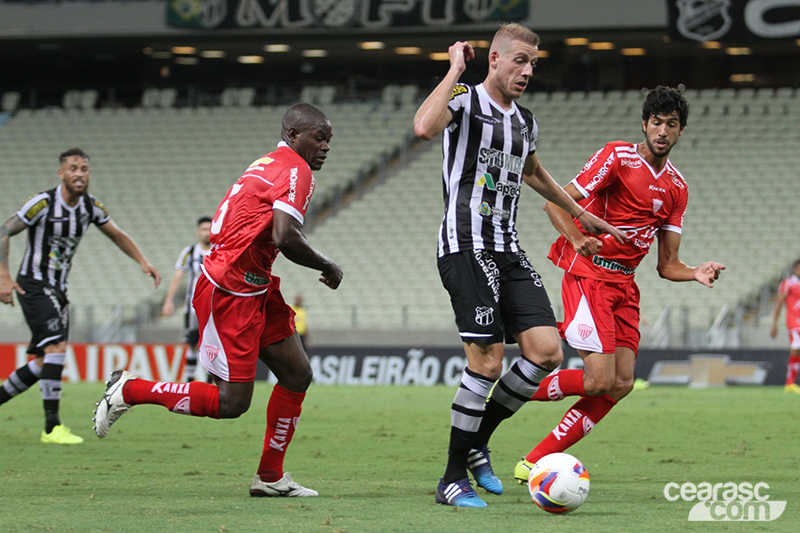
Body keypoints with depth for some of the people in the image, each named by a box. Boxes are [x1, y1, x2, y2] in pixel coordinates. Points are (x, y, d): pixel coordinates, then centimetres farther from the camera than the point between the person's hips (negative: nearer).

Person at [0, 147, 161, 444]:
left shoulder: (91, 207, 4)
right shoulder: (43, 203, -16)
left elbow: (117, 235, 19)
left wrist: (143, 262, 7)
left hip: (58, 290, 8)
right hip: (34, 285, -8)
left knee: (43, 363, 6)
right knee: (57, 346, -23)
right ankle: (52, 427, -24)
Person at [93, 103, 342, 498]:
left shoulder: (268, 166, 16)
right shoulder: (296, 171, -14)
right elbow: (285, 237, -27)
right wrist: (328, 268, -11)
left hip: (255, 290, 11)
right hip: (230, 295, -11)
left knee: (297, 376, 9)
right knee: (232, 402, -7)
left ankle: (270, 477, 15)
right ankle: (129, 391, 6)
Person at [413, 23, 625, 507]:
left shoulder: (525, 121, 17)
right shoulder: (465, 102, -6)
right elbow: (424, 127, -30)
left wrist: (581, 214, 44)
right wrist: (455, 69, -20)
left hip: (508, 250, 8)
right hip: (466, 248, -8)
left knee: (547, 350, -6)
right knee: (487, 361, -14)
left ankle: (476, 443, 12)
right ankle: (453, 480, -2)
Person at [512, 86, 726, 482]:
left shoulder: (676, 188, 14)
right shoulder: (617, 156, -5)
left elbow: (666, 265, 14)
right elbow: (556, 203, -8)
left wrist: (696, 273, -8)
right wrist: (577, 240, -26)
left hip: (624, 285, 7)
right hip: (587, 274, -7)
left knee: (622, 383, -7)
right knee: (600, 380, -19)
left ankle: (536, 463, -2)